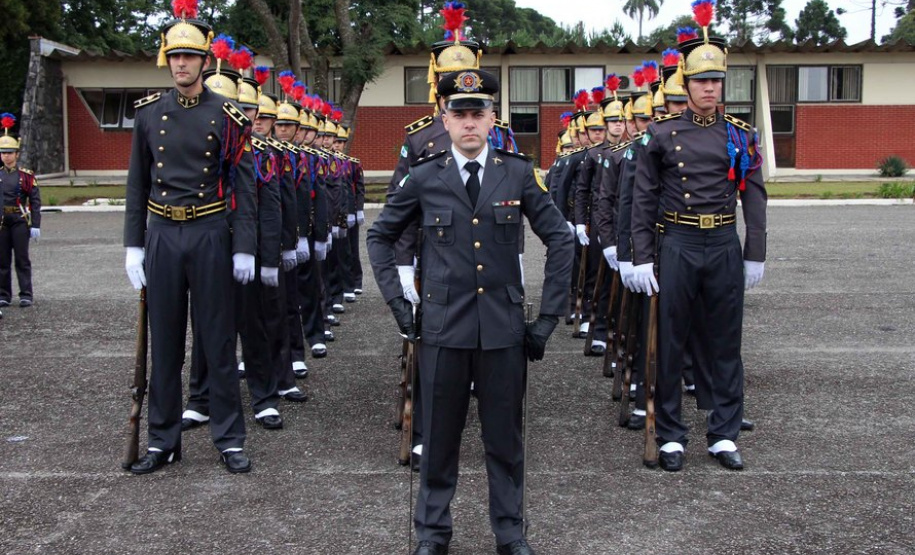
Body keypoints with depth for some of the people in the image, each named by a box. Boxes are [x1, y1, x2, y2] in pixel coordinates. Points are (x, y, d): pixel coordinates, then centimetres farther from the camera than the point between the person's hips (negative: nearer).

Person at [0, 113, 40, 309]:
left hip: (20, 221, -3)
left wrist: (35, 225, -10)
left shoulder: (26, 176, -2)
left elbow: (36, 202, -4)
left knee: (22, 259, 1)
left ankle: (26, 295, 5)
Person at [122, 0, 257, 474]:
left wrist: (244, 249, -6)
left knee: (218, 341, 4)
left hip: (210, 236, -3)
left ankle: (229, 439, 14)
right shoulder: (148, 112, 6)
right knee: (164, 343, 9)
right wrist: (134, 246, 5)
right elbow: (137, 183, 9)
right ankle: (164, 441, 20)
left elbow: (243, 186, -2)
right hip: (162, 237, 3)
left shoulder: (226, 116, -2)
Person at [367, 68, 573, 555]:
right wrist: (397, 302, 4)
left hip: (504, 329, 0)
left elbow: (560, 239, 5)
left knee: (505, 436, 11)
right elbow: (379, 236, 12)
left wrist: (549, 316, 2)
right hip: (443, 328, 0)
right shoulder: (424, 178, 0)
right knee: (440, 436, 10)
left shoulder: (518, 173, 0)